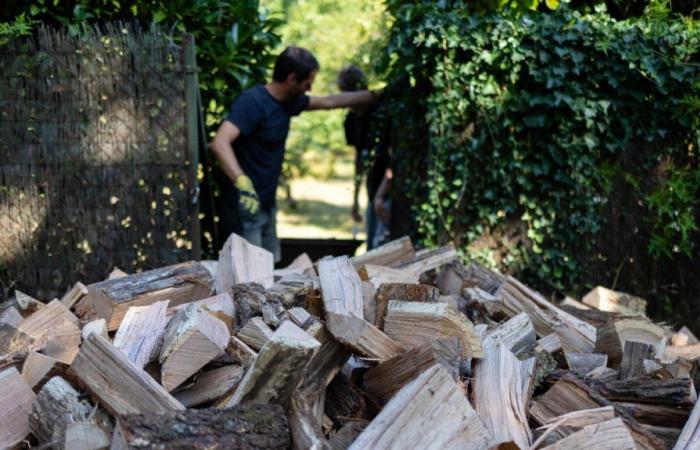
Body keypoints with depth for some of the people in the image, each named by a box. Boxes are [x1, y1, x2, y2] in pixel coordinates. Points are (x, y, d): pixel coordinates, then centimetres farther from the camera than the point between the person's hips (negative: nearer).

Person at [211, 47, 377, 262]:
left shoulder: (288, 101, 8)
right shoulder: (252, 102, -20)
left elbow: (329, 102, 23)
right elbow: (219, 143, -32)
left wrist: (374, 96, 27)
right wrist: (242, 183, -46)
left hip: (266, 205, 9)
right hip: (244, 206, -9)